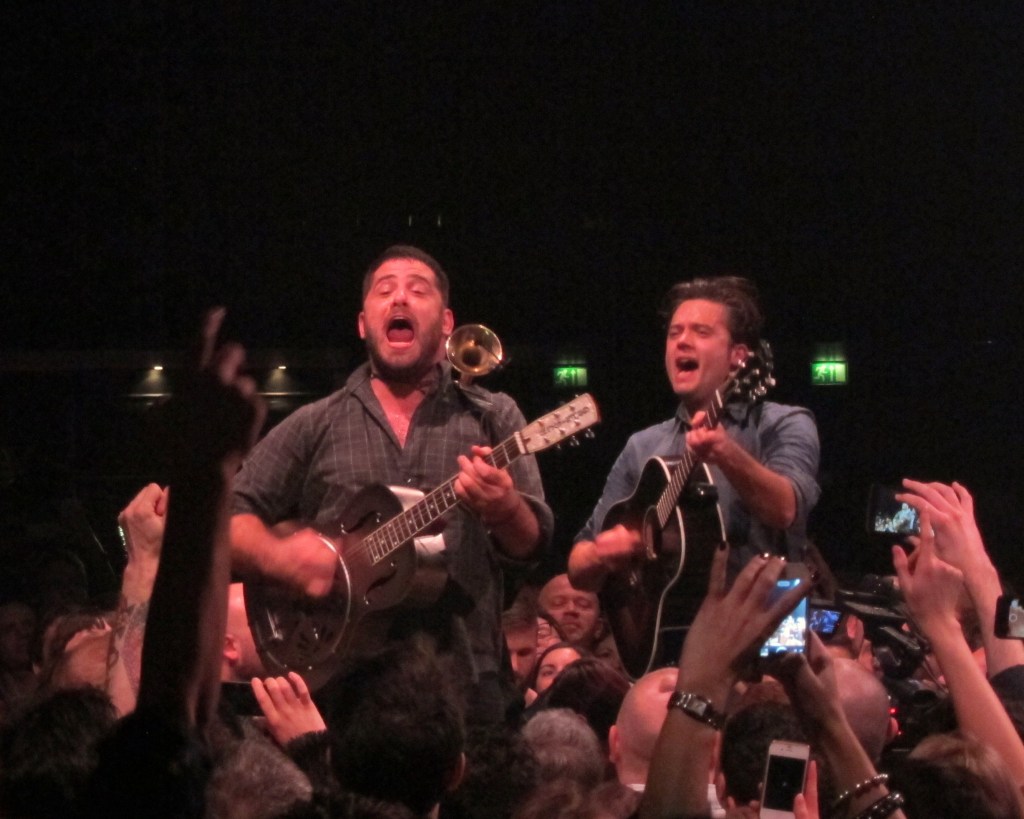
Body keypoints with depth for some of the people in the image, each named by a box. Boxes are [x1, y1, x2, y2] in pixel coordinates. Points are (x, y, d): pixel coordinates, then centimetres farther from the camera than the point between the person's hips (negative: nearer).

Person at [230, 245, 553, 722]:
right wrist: (280, 558, -14)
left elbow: (532, 544, 2)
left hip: (462, 680, 0)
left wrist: (504, 509, -21)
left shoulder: (491, 418, 10)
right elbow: (233, 519, 7)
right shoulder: (315, 427, 11)